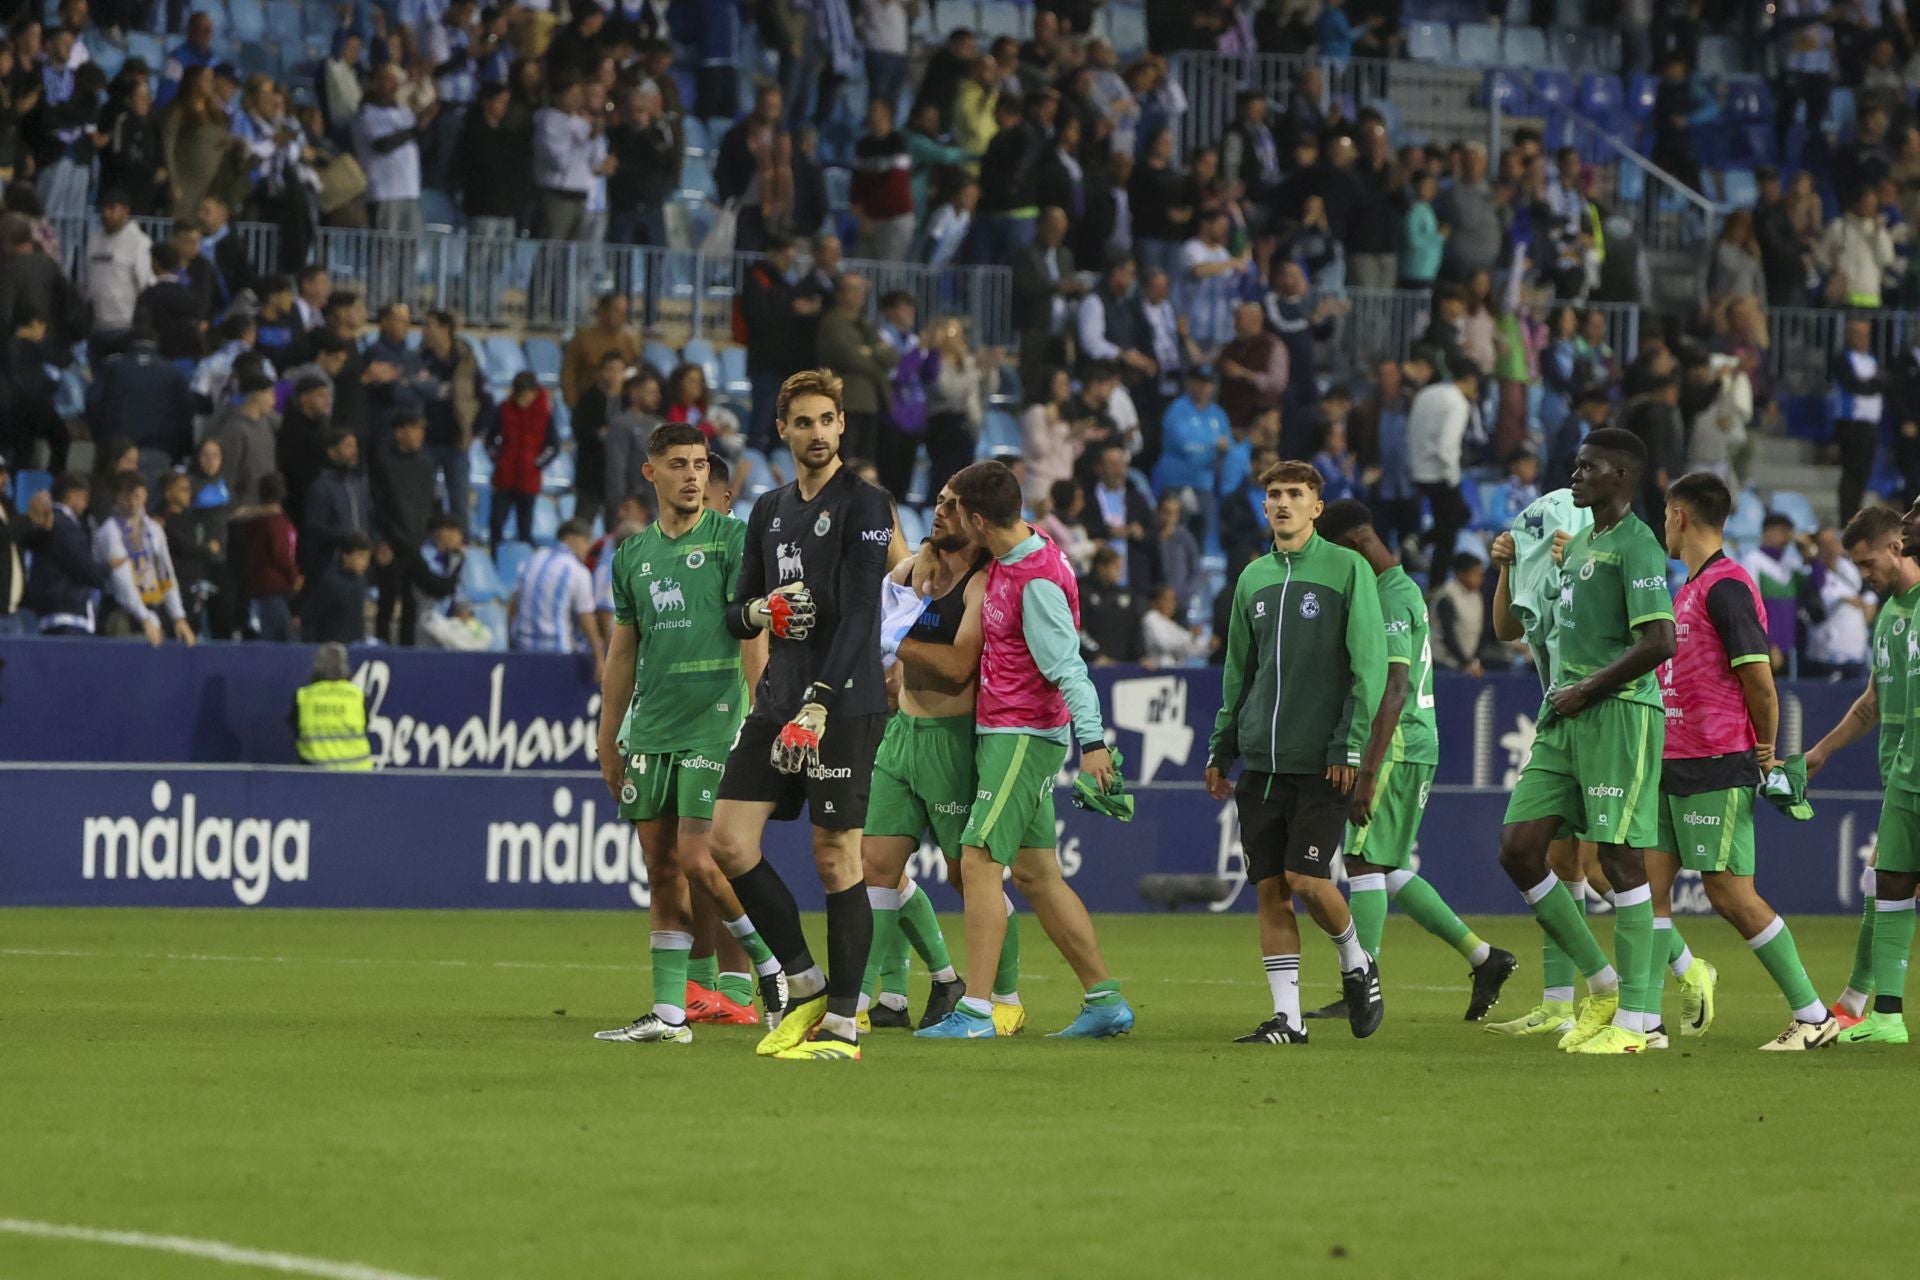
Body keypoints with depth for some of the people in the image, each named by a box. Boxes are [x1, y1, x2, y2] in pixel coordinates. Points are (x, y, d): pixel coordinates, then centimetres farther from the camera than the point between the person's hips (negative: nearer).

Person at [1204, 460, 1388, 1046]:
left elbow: (1369, 665, -6)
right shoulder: (1254, 578, 14)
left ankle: (1357, 964, 15)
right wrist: (1220, 750, 16)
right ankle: (1287, 1016, 5)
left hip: (1322, 761, -5)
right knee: (1269, 888, 1)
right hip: (1261, 762, 5)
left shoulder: (1348, 569, -3)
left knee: (1306, 878, -12)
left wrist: (1350, 746, -13)